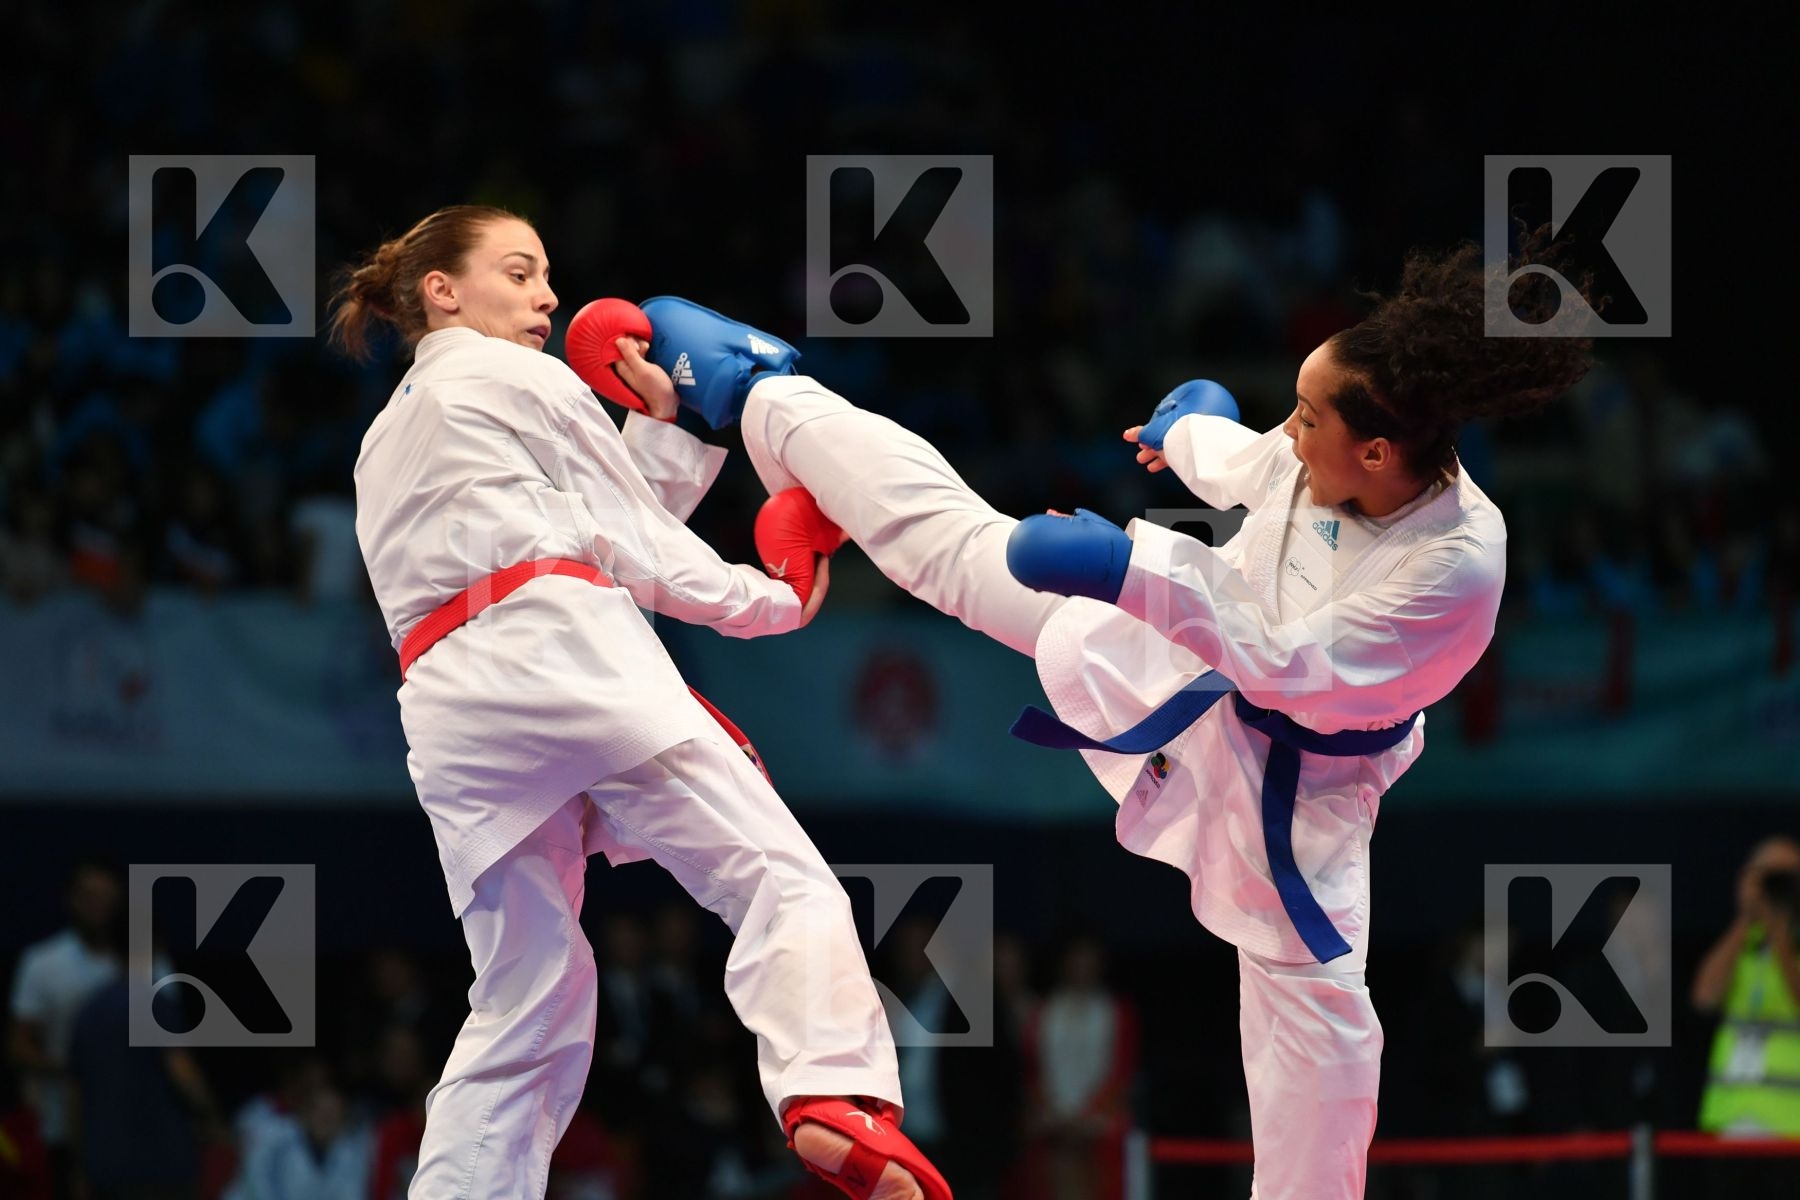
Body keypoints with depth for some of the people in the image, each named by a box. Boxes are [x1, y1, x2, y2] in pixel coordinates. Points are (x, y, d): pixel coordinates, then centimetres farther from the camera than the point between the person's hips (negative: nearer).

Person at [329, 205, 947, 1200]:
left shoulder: (383, 447, 33)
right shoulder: (514, 379, 12)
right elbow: (632, 544, 11)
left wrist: (664, 427, 24)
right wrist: (775, 600, 20)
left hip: (447, 707, 7)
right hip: (562, 653, -7)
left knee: (524, 1015, 8)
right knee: (778, 879, -14)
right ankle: (833, 1097, -38)